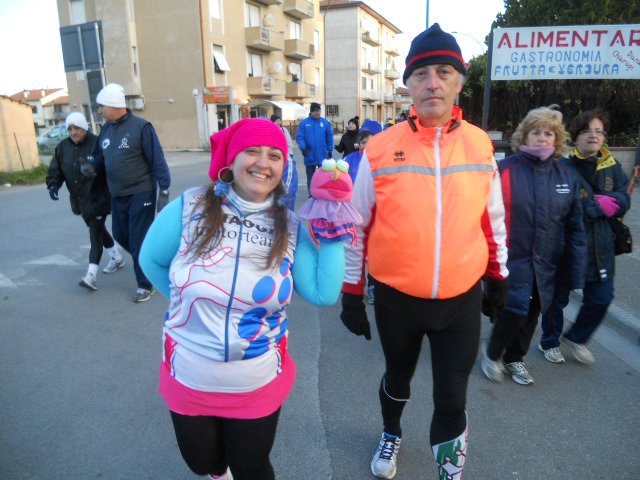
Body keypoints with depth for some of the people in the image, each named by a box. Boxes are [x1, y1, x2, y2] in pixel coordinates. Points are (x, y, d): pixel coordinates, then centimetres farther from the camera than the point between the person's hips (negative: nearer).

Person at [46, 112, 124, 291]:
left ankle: (91, 275, -12)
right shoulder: (63, 147, 7)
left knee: (95, 233, -9)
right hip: (79, 200, 7)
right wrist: (53, 184, -9)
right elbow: (55, 169, 8)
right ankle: (116, 257, 38)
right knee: (98, 229, 19)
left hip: (98, 198, -7)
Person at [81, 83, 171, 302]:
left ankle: (145, 285, 13)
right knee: (121, 235, 15)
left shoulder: (140, 126, -12)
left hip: (141, 194, -7)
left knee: (139, 241, -1)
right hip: (117, 195, 7)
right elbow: (100, 156, 19)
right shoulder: (106, 130, 9)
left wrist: (164, 191, -15)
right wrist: (91, 165, -4)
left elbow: (157, 160, -13)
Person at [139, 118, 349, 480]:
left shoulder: (290, 227, -8)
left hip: (259, 386, 0)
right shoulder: (189, 208, -13)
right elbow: (151, 261, 3)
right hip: (189, 379, 1)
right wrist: (188, 299, 0)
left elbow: (324, 294, -13)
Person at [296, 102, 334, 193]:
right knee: (310, 177, 12)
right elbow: (299, 137, -4)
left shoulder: (325, 122, -1)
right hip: (309, 156, 1)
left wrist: (330, 150, 4)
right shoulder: (304, 123, -2)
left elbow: (330, 137, 4)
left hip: (323, 156, 0)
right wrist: (303, 148, -18)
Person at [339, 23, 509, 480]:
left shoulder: (480, 145, -4)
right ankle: (391, 435, 55)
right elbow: (357, 227, -4)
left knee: (452, 399, 8)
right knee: (398, 378, 23)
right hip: (396, 298, 0)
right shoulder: (380, 148, -11)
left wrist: (499, 276, 15)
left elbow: (493, 220, 9)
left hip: (462, 300, 1)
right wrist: (352, 293, -1)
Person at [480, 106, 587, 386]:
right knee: (514, 311, -9)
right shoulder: (505, 170, -11)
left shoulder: (566, 178, 3)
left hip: (545, 265, 5)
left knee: (531, 315, 15)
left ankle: (514, 359, 40)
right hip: (511, 260, -5)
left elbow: (575, 230, 6)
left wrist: (577, 276, 4)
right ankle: (492, 355, 22)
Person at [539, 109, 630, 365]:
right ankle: (550, 342, 35)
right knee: (558, 298, 11)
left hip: (600, 248, 6)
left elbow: (623, 202, 1)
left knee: (601, 298, 11)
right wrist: (600, 206, -16)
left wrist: (606, 200, -19)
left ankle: (575, 337, 36)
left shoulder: (612, 167, 5)